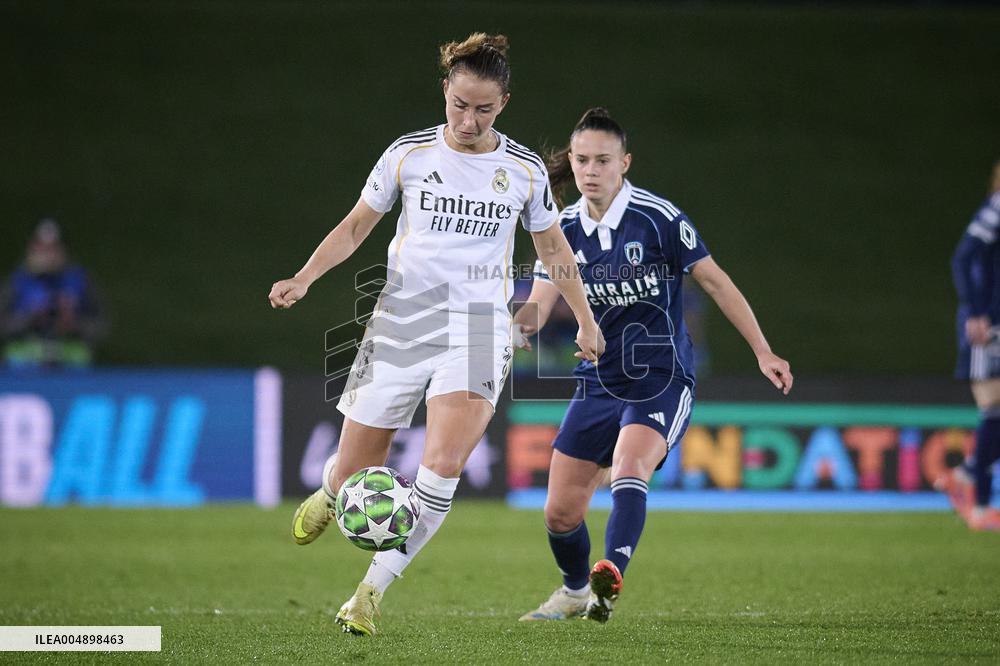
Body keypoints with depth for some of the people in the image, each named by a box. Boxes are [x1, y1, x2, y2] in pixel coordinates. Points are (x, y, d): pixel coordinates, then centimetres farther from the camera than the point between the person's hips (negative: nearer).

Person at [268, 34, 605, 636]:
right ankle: (331, 494, 41)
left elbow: (554, 249, 18)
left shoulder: (525, 170, 4)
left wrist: (586, 322, 19)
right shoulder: (409, 154, 2)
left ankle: (373, 589, -10)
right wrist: (304, 279, -3)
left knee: (443, 467, -22)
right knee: (353, 475, 1)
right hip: (402, 318, 1)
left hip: (480, 326, 0)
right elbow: (356, 227, 11)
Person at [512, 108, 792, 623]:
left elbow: (716, 282, -6)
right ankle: (575, 591, 33)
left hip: (661, 381, -5)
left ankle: (610, 577, -48)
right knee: (560, 512, 6)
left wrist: (764, 353, -7)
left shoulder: (657, 218, -12)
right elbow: (538, 306, -6)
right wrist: (515, 328, -30)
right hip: (598, 382, 5)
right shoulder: (564, 229, 1)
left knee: (629, 469, -33)